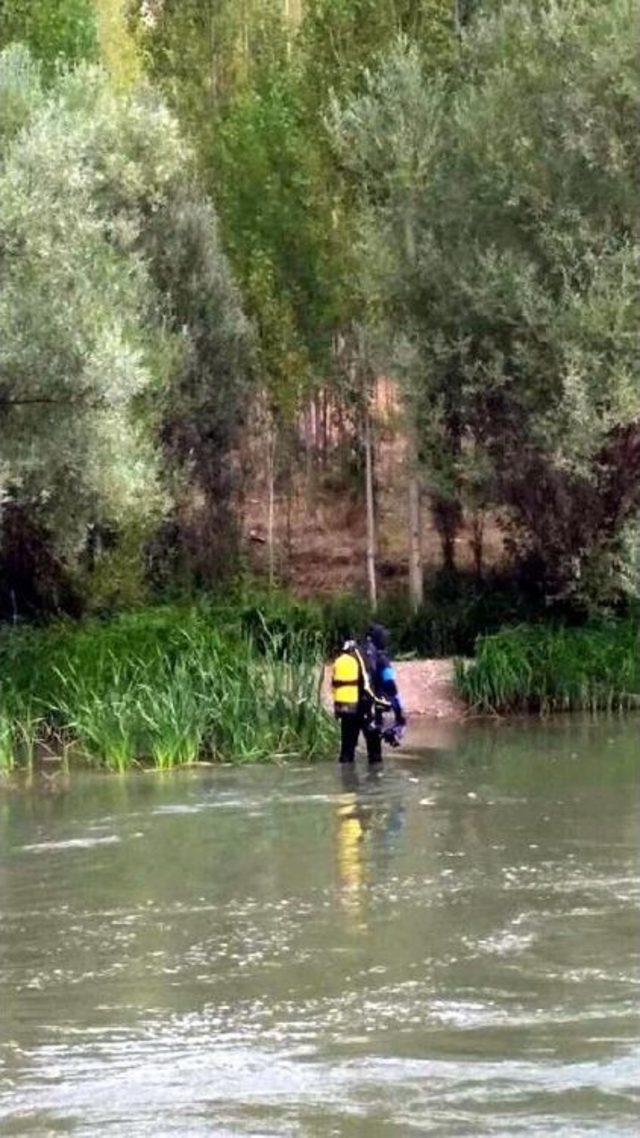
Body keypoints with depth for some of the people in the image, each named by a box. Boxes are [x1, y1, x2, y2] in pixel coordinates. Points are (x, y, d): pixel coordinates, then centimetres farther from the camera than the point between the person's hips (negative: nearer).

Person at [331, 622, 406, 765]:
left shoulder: (344, 657, 12)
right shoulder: (378, 658, -5)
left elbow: (335, 685, 17)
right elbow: (391, 689, -9)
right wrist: (400, 716, -5)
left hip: (344, 710, 5)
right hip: (368, 711, -5)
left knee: (347, 753, 12)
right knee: (375, 755, 5)